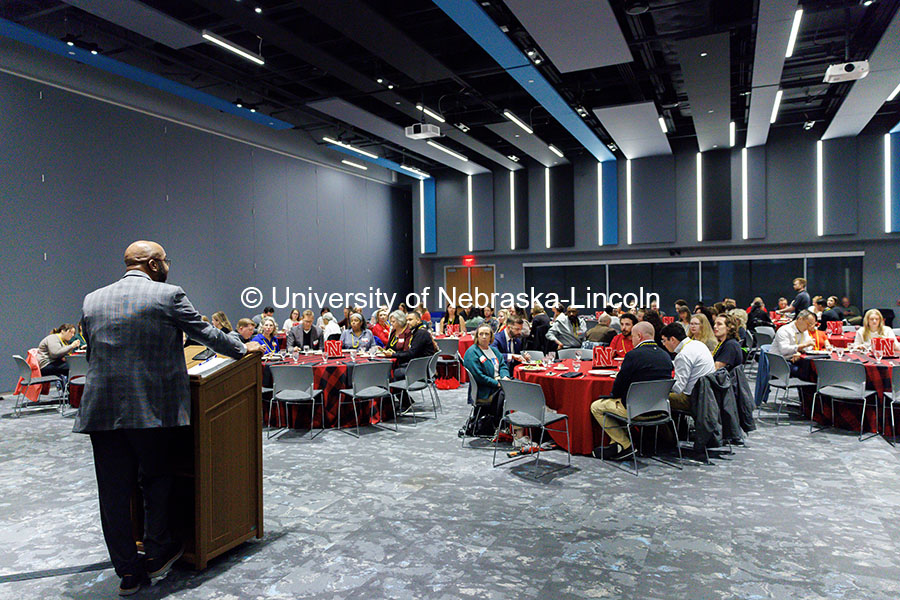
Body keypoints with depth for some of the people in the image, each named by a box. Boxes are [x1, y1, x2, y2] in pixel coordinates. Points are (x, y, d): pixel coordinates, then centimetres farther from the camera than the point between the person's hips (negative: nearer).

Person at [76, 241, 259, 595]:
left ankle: (128, 572, 20)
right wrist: (243, 349, 18)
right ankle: (158, 553, 27)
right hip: (153, 408, -4)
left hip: (101, 409, 4)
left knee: (114, 491, 10)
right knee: (156, 480, 17)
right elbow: (206, 334, 2)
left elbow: (92, 353, 17)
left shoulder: (91, 300, 9)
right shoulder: (168, 295, -6)